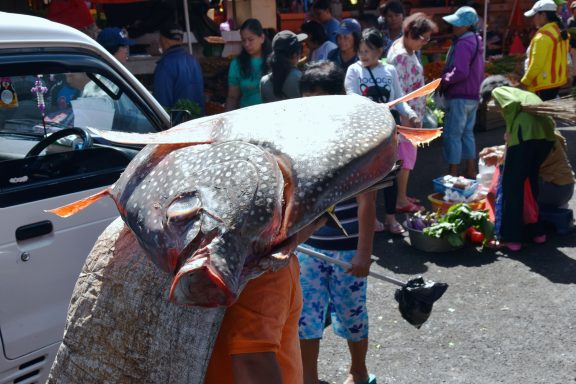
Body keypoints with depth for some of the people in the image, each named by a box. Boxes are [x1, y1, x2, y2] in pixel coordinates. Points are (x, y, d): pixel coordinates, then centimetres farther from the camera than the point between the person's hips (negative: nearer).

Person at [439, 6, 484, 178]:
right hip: (472, 96, 10)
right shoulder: (476, 41, 13)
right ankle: (471, 173, 21)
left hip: (459, 97, -10)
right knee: (467, 134, 15)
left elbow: (460, 72, -27)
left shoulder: (463, 44, -19)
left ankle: (453, 175, 0)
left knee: (452, 135, -4)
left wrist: (444, 80, -13)